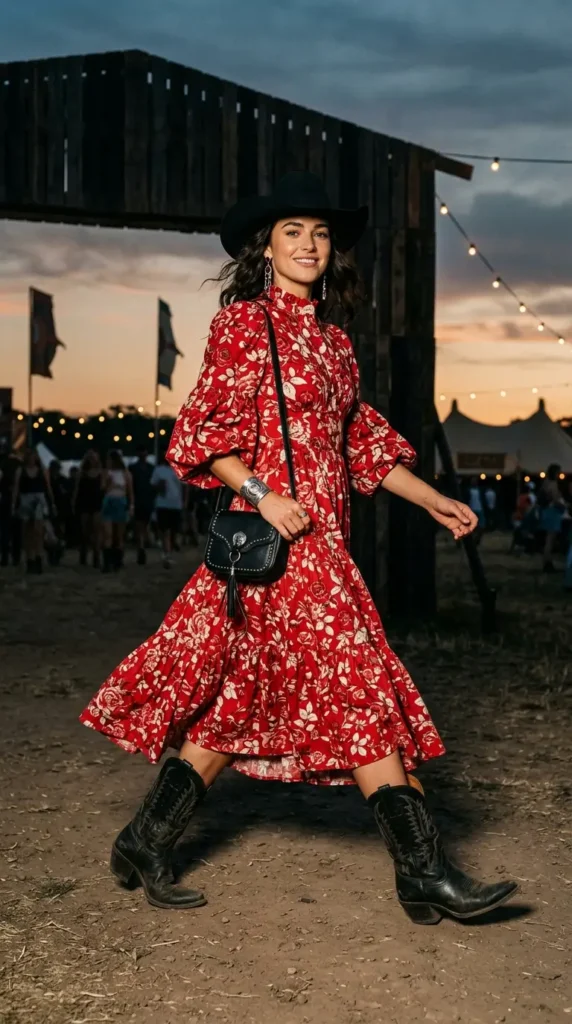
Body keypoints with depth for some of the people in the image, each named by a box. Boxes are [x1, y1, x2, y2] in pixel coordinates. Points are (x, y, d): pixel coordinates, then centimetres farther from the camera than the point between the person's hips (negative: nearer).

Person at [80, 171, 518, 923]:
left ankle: (146, 845, 18)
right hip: (280, 538, -8)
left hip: (323, 537, 8)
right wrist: (262, 494, -20)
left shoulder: (331, 340, 19)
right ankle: (426, 873, -1)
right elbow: (207, 430, -8)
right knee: (355, 691, -7)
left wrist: (431, 500, 18)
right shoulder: (245, 322, -3)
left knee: (238, 699, 9)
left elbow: (360, 438, 23)